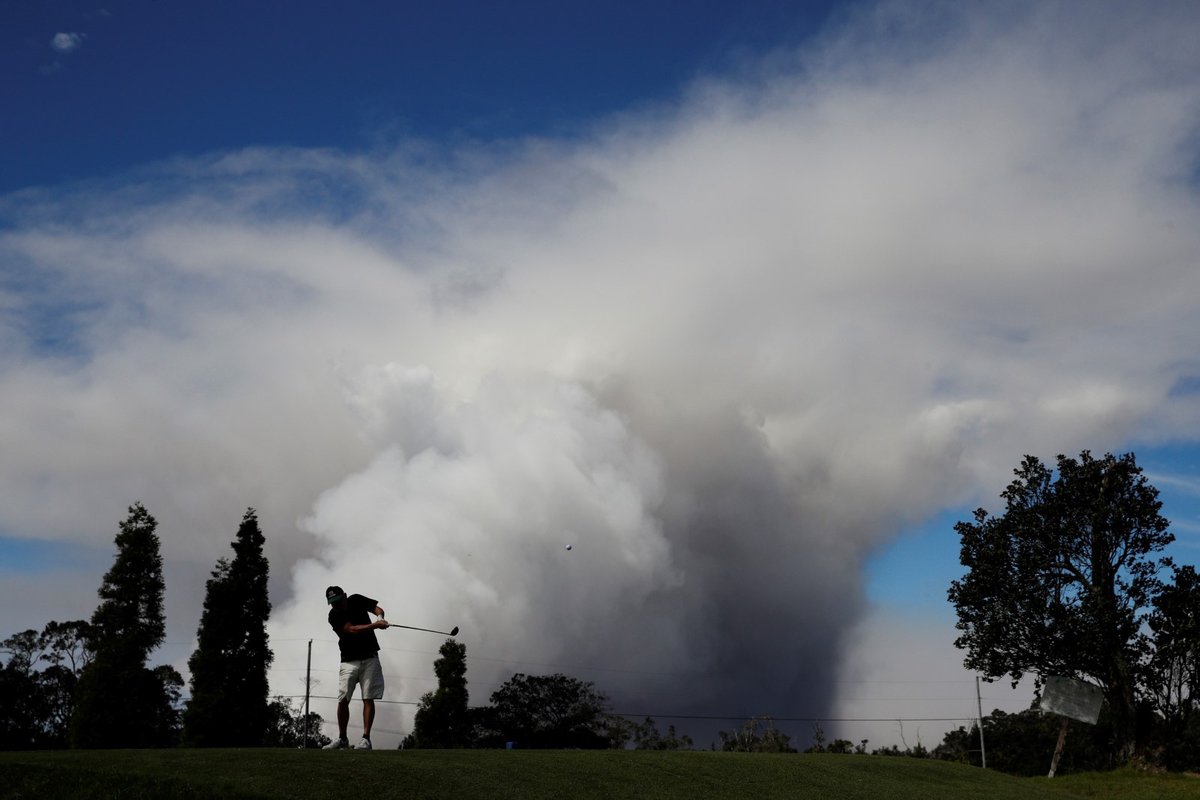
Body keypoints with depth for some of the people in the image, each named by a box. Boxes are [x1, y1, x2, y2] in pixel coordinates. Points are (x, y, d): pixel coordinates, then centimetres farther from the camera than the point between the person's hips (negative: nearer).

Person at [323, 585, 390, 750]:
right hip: (349, 661, -1)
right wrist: (376, 625, -32)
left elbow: (377, 608, 8)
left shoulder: (356, 600, 0)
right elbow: (352, 629, -22)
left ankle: (366, 739, -8)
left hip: (369, 658, 1)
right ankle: (342, 738, 11)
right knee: (343, 700, -4)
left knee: (368, 698, -7)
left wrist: (380, 617, -16)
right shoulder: (334, 616, -10)